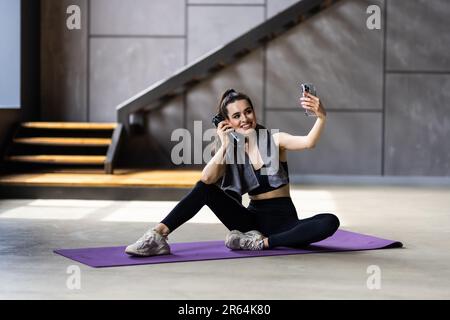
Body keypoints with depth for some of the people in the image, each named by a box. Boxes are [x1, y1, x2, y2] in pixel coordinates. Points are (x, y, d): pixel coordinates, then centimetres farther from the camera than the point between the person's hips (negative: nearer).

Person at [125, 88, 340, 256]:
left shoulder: (275, 140, -3)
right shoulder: (230, 150, 3)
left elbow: (308, 142, -25)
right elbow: (207, 179, -16)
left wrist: (321, 117, -43)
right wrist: (224, 146, -20)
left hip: (283, 221, -2)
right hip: (253, 219, 2)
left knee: (330, 222, -31)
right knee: (205, 188, -17)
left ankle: (262, 242, -31)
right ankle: (157, 235, -26)